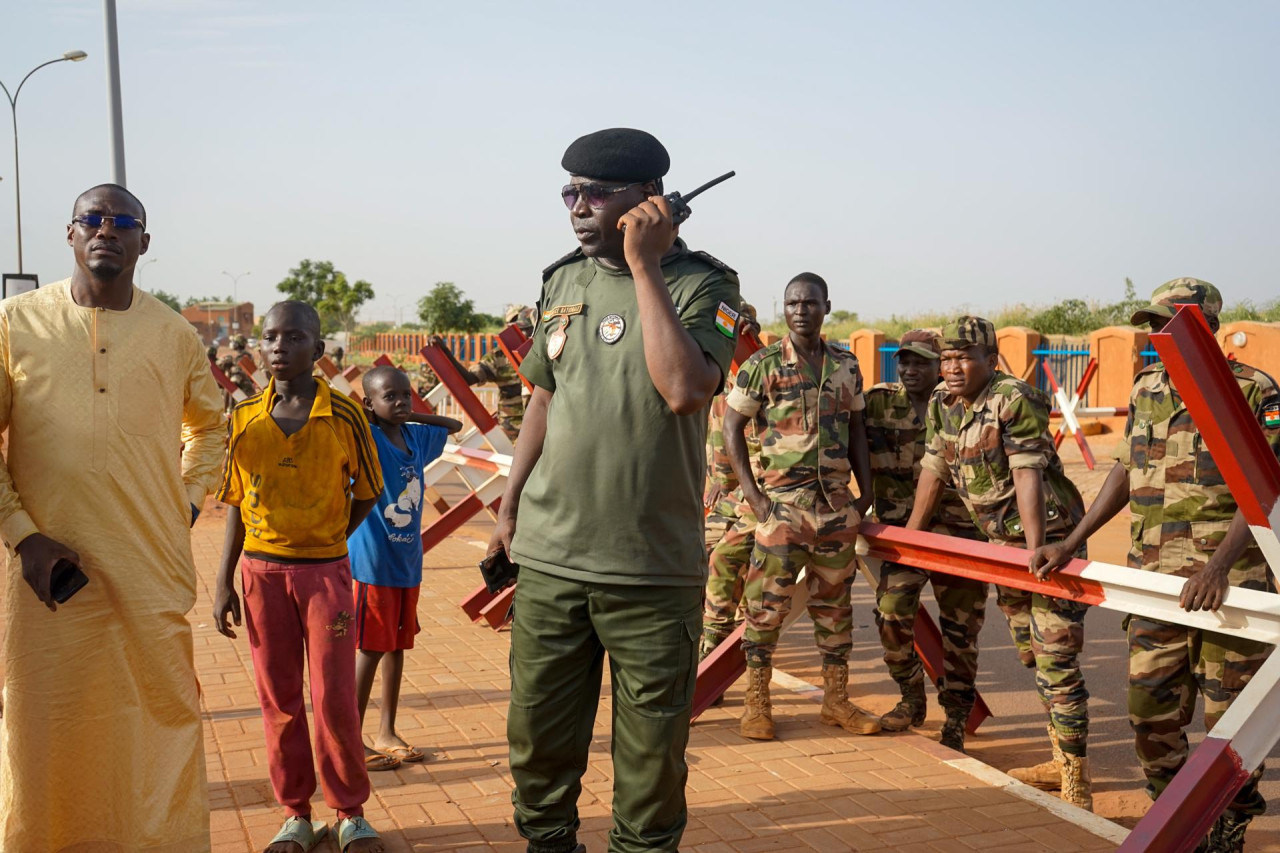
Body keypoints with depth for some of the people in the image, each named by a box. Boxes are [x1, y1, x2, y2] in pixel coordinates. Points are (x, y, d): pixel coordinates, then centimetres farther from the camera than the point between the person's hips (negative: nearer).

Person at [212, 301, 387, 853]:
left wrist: (324, 542, -1)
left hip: (326, 569, -2)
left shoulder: (344, 416, -6)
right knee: (278, 699, 9)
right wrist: (223, 582, 5)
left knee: (335, 700, 1)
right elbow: (237, 507, 7)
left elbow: (366, 493, 5)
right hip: (261, 571, 2)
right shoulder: (243, 419, 2)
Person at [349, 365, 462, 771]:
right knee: (370, 649, -1)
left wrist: (413, 416, 10)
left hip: (409, 561, 7)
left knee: (397, 646, 13)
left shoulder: (416, 437, 6)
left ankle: (387, 733, 25)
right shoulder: (365, 439, -13)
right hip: (374, 563, -6)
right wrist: (364, 416, -18)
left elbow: (454, 425, 23)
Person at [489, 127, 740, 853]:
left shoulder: (702, 285, -7)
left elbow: (684, 390, -25)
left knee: (652, 753, 7)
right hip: (549, 557, 4)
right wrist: (510, 506, 15)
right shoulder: (563, 281, 9)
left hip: (654, 568, -4)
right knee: (539, 738, 13)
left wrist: (645, 266, -19)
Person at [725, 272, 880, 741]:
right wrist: (752, 494, -9)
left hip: (837, 502, 4)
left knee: (834, 601, 11)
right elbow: (732, 427, -3)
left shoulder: (846, 364, 8)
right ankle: (756, 702, 10)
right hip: (782, 500, -4)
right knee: (768, 601, -2)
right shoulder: (762, 365, -4)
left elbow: (856, 429, 15)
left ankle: (836, 699, 22)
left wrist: (866, 490, 8)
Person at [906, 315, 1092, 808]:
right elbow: (933, 472, 12)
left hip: (1049, 537, -8)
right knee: (1030, 654, 15)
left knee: (1057, 660, -10)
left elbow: (1028, 475, -27)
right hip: (1003, 542, 9)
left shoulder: (1015, 400, -19)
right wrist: (907, 537, 16)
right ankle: (1061, 761, 29)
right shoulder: (941, 405, 4)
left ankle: (1076, 787, -4)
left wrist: (1035, 548, -34)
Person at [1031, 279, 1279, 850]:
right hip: (1155, 577, 5)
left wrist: (1217, 566, -28)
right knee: (1151, 708, 8)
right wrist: (1070, 545, 13)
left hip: (1231, 582, -5)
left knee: (1230, 717, 5)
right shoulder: (1146, 389, 10)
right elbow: (1126, 471, 17)